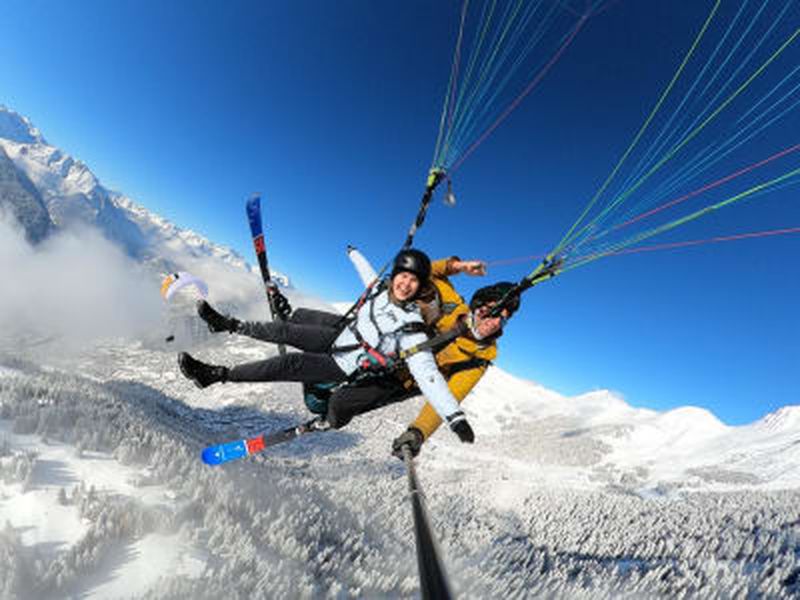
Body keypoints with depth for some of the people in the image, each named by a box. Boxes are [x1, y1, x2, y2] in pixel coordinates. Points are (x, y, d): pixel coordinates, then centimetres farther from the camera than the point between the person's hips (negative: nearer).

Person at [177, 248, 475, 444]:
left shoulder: (411, 327, -29)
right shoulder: (384, 290, -10)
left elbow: (427, 373, -34)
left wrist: (456, 417, -43)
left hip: (345, 368, -6)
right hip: (342, 334, 6)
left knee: (290, 363, -15)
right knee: (288, 330, 2)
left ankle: (216, 374, -4)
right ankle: (230, 324, 25)